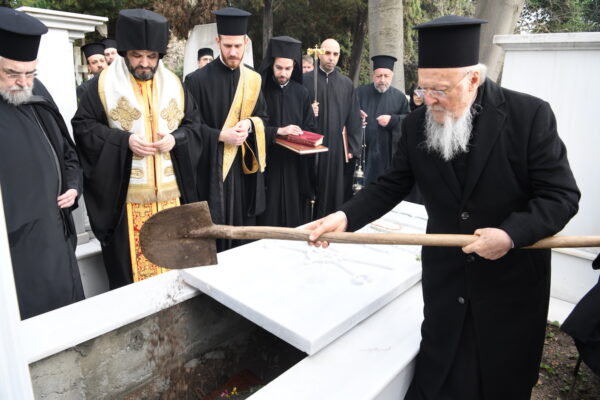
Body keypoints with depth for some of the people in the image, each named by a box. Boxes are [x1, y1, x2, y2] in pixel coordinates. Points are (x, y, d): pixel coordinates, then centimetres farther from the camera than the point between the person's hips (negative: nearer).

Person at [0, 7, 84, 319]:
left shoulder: (38, 96, 7)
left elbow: (66, 150, 17)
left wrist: (73, 185, 2)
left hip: (56, 229, 7)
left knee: (67, 301, 19)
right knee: (33, 314, 3)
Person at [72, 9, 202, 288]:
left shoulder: (174, 84, 8)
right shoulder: (104, 83, -2)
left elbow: (194, 123, 12)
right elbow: (82, 126, -1)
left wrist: (175, 139, -10)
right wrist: (124, 140, -16)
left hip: (169, 191, 3)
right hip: (124, 194, -3)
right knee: (129, 267, 4)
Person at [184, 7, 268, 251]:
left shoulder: (253, 79, 9)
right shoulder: (198, 80, -6)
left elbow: (263, 117, 13)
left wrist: (249, 124, -9)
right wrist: (221, 135, -19)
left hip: (245, 166, 4)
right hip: (212, 167, -4)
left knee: (244, 226, 11)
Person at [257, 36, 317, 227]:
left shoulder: (301, 93, 9)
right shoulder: (260, 90, -2)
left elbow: (310, 128, 13)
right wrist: (278, 131, -18)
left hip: (294, 166, 3)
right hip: (267, 164, -3)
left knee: (296, 216, 6)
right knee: (268, 218, 0)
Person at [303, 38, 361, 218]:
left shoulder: (346, 83, 9)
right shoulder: (305, 80, 4)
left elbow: (353, 118, 7)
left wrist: (352, 148, 1)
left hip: (338, 147, 2)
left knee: (336, 191, 6)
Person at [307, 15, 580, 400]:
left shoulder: (530, 114, -15)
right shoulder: (416, 125, -6)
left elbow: (561, 195, -12)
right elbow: (391, 186, -1)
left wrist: (512, 233, -27)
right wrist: (344, 216, -15)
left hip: (513, 278, -1)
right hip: (446, 276, 2)